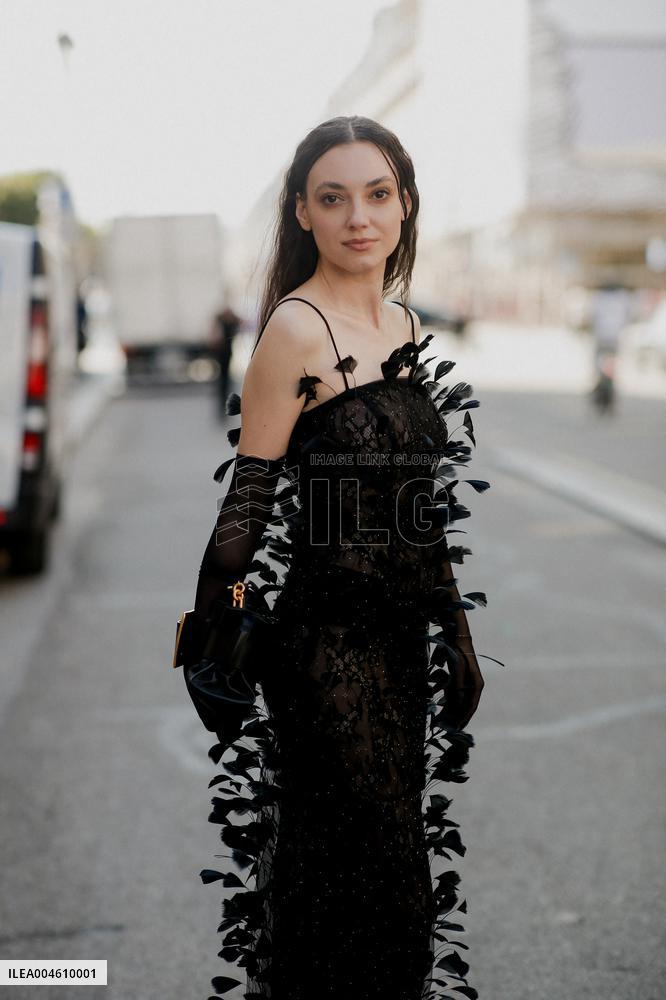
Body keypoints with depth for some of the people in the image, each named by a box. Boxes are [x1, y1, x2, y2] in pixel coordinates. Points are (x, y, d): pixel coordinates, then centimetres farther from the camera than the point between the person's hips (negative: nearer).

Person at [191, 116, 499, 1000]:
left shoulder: (405, 325, 10)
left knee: (398, 852, 16)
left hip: (402, 636, 8)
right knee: (358, 868, 1)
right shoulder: (297, 330, -13)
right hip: (327, 637, -7)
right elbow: (246, 503, -13)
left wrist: (458, 638, 17)